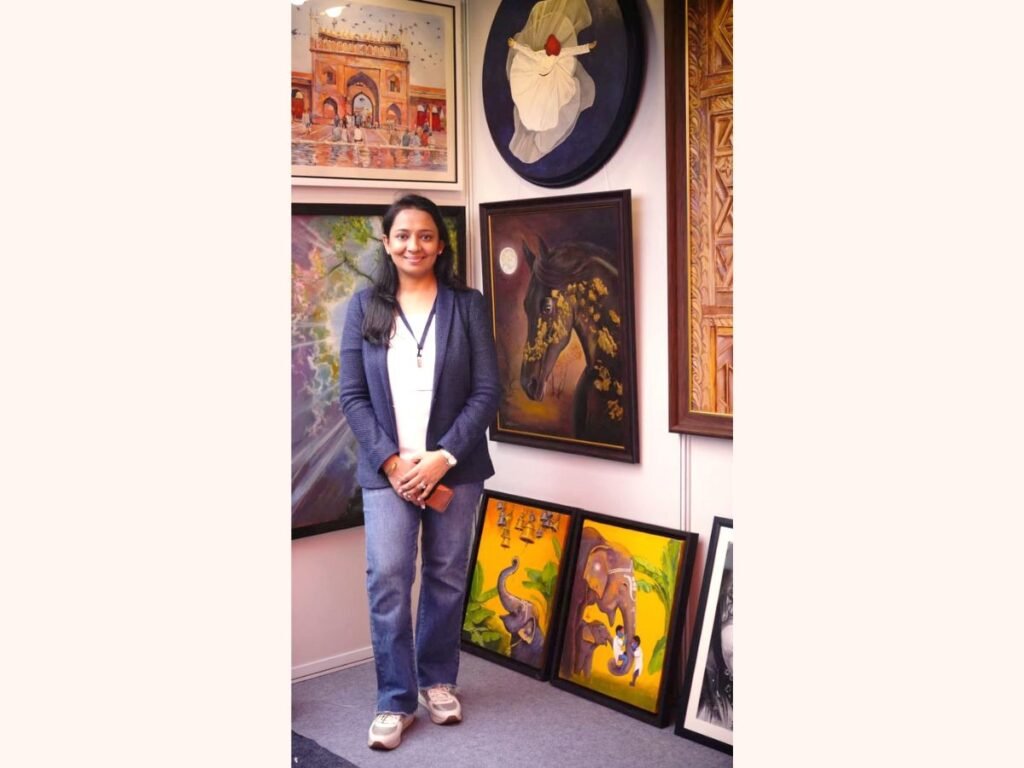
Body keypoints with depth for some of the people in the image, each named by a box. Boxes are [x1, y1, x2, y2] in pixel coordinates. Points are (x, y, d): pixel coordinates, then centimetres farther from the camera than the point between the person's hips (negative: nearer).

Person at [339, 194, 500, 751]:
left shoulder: (467, 305, 0)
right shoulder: (364, 307, 3)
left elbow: (487, 391, -4)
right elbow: (353, 395, -1)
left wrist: (443, 456, -14)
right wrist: (391, 459, -12)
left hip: (454, 467, 0)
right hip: (387, 468, 0)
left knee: (446, 577, 9)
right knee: (387, 579, -5)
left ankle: (438, 681, 28)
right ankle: (396, 700, 7)